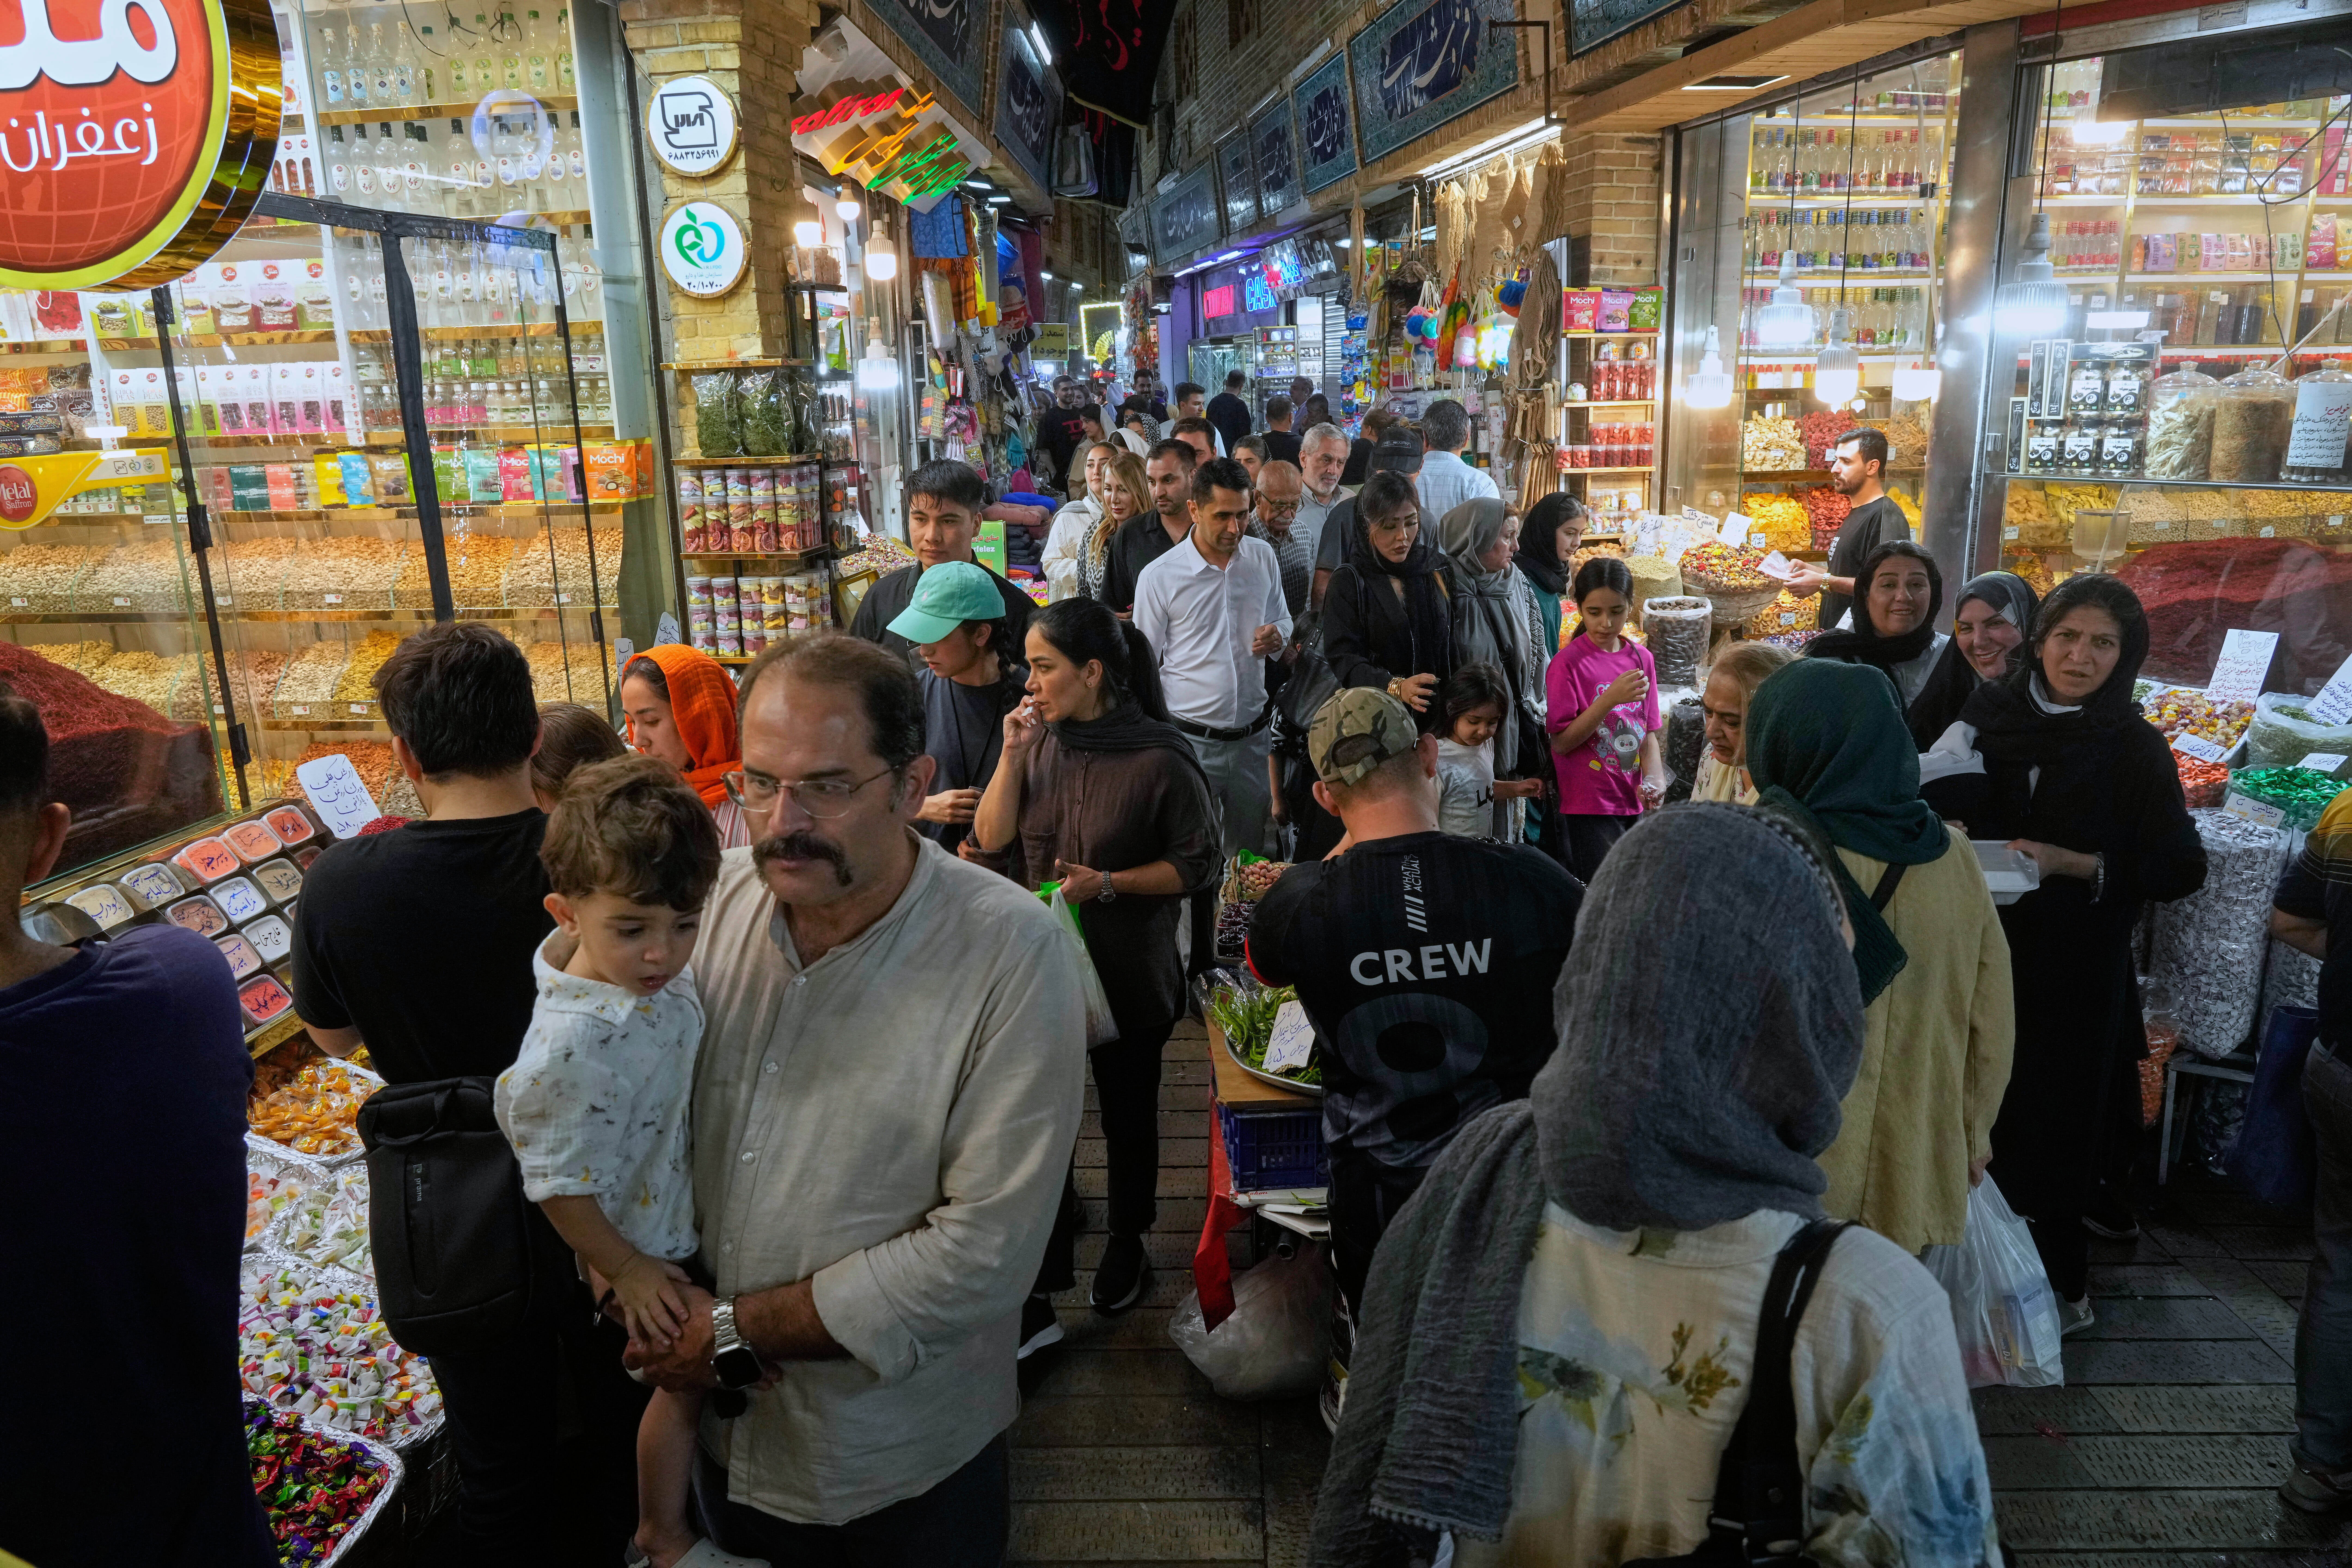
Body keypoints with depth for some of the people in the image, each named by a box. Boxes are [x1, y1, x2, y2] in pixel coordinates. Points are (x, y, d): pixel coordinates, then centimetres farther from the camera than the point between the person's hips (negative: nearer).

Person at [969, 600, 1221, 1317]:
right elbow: (992, 843, -4)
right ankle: (1045, 1267, 32)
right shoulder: (1040, 741, -3)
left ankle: (1126, 1244, 41)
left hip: (1129, 976, -3)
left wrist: (1108, 884, -21)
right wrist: (1012, 757, -13)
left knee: (1127, 1116, 17)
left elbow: (1196, 866, -12)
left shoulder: (1160, 760, -17)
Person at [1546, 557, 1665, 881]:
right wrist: (1611, 699, -22)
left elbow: (1648, 731, 12)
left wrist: (1653, 777, -6)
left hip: (1633, 804, 5)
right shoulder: (1568, 662, -10)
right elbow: (1561, 742, -13)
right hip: (1588, 807, -5)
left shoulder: (1642, 658, 7)